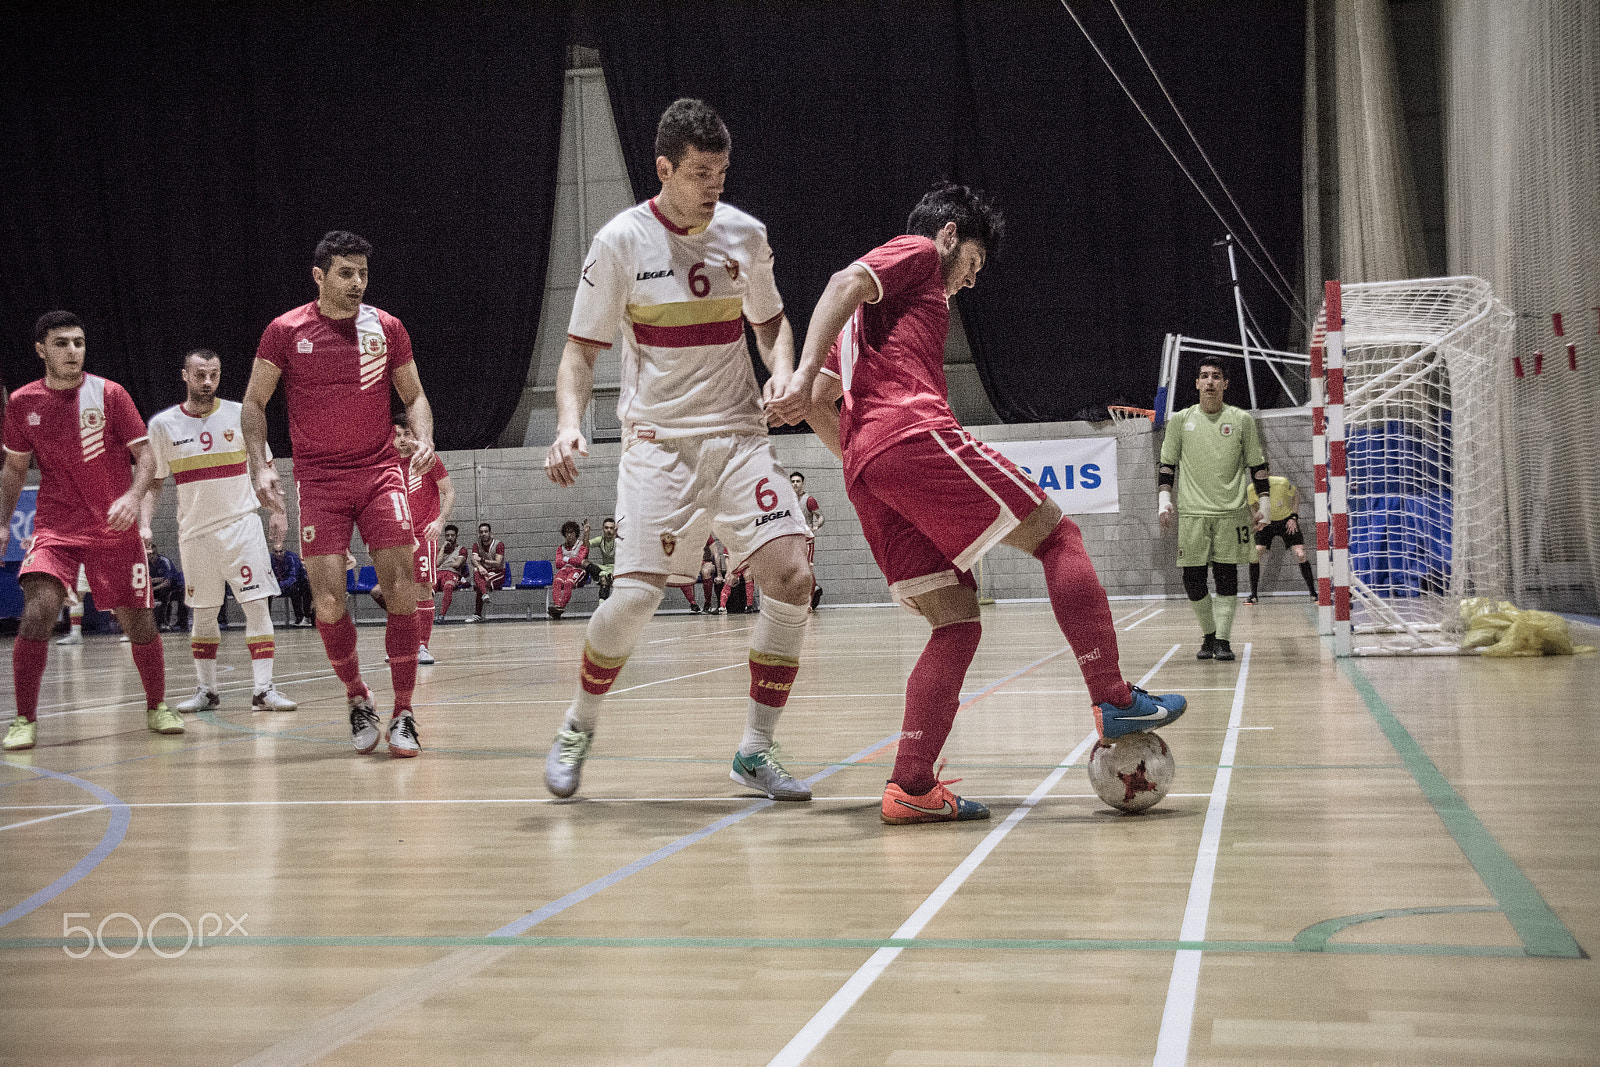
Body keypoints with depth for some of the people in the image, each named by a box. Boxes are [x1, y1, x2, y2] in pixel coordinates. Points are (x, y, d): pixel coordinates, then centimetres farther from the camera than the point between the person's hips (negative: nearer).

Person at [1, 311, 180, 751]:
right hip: (55, 527, 1)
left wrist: (133, 496, -24)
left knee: (137, 620, 2)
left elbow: (146, 456, -6)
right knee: (37, 613, -18)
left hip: (114, 527, -1)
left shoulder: (109, 394, -4)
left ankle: (157, 707, 24)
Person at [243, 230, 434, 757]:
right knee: (328, 600, -7)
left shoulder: (386, 327, 4)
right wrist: (260, 465, -6)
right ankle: (357, 701, 16)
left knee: (401, 588, -11)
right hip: (318, 479, -1)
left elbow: (414, 396, 13)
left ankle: (402, 714, -2)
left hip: (380, 470, 1)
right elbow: (253, 402, 7)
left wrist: (424, 438, -7)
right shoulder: (286, 331, -1)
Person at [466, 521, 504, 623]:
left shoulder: (499, 544, -4)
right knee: (476, 571, -35)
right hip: (484, 572, 2)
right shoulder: (477, 545, 9)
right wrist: (479, 566, -35)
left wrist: (482, 560, -21)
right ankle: (485, 593, -62)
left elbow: (498, 564, -15)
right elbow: (473, 559, -11)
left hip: (498, 573, -2)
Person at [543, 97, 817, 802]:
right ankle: (577, 729, 15)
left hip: (740, 435, 4)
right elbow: (581, 349, -1)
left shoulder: (744, 233, 4)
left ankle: (755, 750, 1)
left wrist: (782, 371, -1)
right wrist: (569, 424, -19)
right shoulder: (621, 241, -6)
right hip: (658, 441, -3)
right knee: (636, 596, -14)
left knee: (791, 577, -13)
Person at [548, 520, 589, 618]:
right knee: (557, 582, -33)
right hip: (564, 570, 3)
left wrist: (566, 559, 2)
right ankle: (557, 605, -52)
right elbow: (558, 564, 8)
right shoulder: (561, 547, 23)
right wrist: (579, 562, -1)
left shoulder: (582, 545, 11)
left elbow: (579, 560, -5)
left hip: (578, 570, -3)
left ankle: (561, 606, -52)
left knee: (568, 583, -37)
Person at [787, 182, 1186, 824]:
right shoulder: (916, 252, 13)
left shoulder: (871, 312, 36)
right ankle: (1114, 701, -8)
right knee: (1057, 536, -1)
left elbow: (817, 404, 29)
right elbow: (844, 283, -8)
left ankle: (910, 787, -7)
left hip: (867, 471, 8)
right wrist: (805, 371, -20)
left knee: (957, 625, 4)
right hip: (915, 434, -8)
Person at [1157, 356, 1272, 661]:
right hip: (1192, 513, 1)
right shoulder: (1181, 420, 6)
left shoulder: (1241, 420, 5)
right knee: (1192, 580, -2)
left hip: (1231, 512, -1)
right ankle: (1208, 635, 17)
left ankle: (1223, 639, 4)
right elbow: (1166, 464, 12)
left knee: (1227, 578, -3)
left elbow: (1258, 466, 10)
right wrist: (1164, 499, 0)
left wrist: (1264, 506, 4)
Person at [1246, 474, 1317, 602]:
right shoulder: (1250, 490, -21)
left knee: (1300, 555, -11)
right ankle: (1254, 594, 1)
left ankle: (1313, 593, 3)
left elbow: (1296, 494, -5)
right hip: (1266, 523, 2)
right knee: (1254, 555, -13)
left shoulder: (1282, 483, -27)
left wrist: (1294, 517, -10)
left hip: (1287, 520, -2)